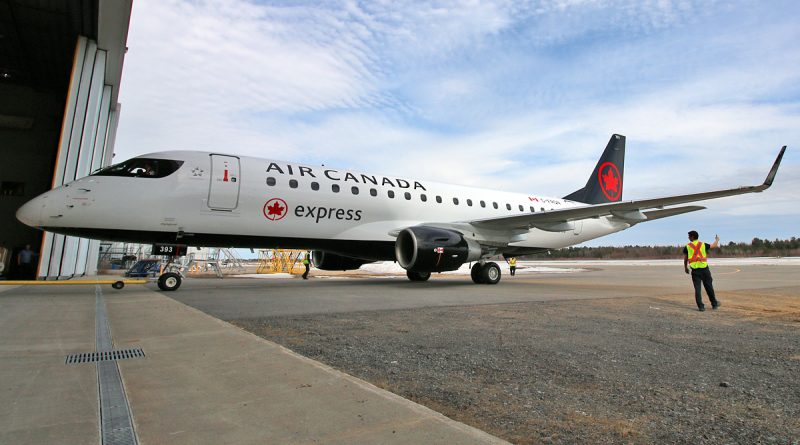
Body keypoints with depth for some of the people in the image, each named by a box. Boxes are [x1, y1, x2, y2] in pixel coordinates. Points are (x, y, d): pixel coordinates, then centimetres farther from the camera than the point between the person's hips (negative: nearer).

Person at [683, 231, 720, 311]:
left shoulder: (687, 246, 1)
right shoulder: (703, 244, 3)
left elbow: (685, 259, 4)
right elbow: (714, 245, 18)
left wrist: (686, 268, 16)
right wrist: (717, 239, 39)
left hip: (695, 270, -1)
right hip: (704, 269, 1)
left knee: (697, 288, 2)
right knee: (709, 287, 13)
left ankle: (701, 306, 1)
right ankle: (714, 304, 26)